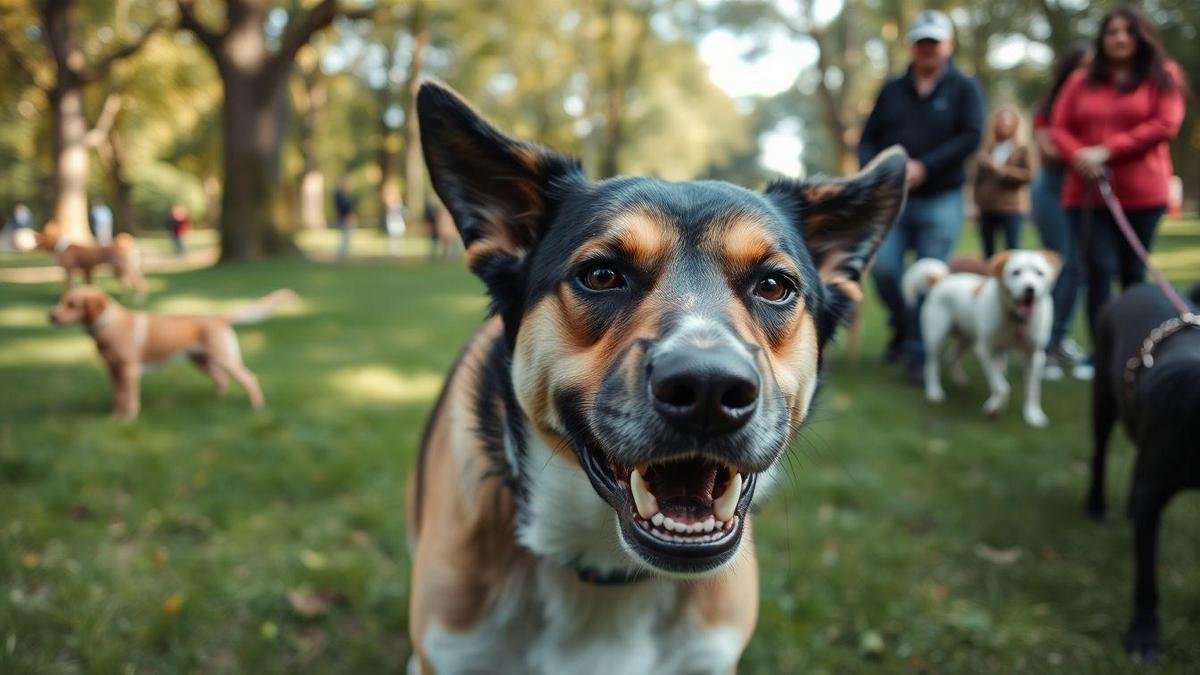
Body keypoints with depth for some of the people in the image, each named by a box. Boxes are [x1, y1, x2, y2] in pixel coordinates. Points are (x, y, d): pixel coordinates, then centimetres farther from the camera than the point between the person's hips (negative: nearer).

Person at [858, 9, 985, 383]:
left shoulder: (964, 88, 6)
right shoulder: (892, 89, 14)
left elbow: (971, 137, -7)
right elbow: (868, 139, 12)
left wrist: (925, 167, -17)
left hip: (941, 201, -2)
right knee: (884, 269, -8)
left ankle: (919, 355, 7)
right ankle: (901, 328, 20)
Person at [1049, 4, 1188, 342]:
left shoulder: (1163, 75, 6)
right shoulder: (1081, 80, 13)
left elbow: (1166, 124, -6)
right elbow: (1058, 128, 8)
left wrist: (1108, 151, -13)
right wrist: (1079, 156, -13)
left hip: (1142, 194, -1)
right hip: (1087, 193, 1)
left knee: (1133, 275, 7)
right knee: (1100, 271, -7)